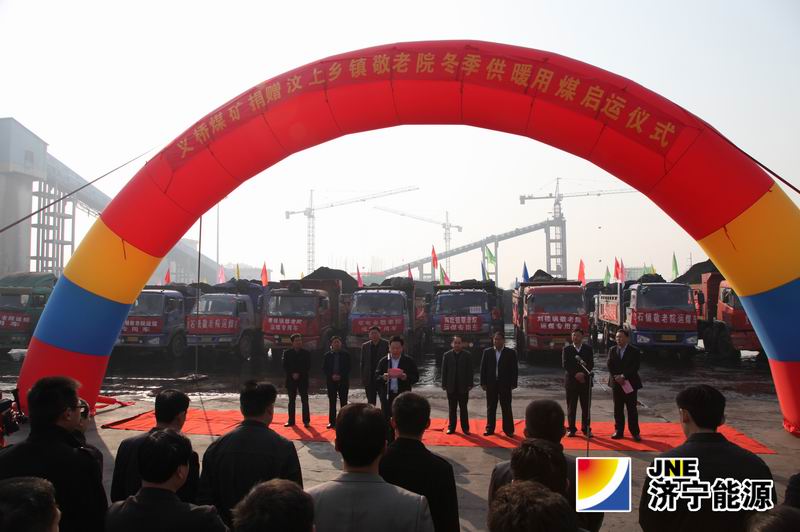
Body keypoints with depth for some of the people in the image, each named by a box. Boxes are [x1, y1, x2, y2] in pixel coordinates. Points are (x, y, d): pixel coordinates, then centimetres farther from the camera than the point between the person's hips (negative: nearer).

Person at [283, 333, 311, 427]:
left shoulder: (306, 353, 2)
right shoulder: (287, 353, 5)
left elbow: (308, 367, -1)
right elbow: (285, 367, 2)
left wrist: (299, 374, -11)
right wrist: (292, 374, -11)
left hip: (303, 379, -1)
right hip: (291, 380, 1)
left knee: (305, 401, -2)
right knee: (291, 401, 7)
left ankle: (306, 421, 1)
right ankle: (291, 421, 13)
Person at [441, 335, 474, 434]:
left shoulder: (468, 355, 0)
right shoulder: (447, 355, 3)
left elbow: (470, 371, -1)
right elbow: (444, 371, 3)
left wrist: (470, 384, -6)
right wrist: (444, 384, -1)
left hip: (463, 386, -1)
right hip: (451, 386, 1)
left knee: (463, 408, 7)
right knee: (452, 409, 8)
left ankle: (465, 428, 13)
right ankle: (451, 427, 15)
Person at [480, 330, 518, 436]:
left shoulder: (511, 353, 0)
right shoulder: (487, 352, 5)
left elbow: (514, 369, -1)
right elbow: (483, 368, 5)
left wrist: (513, 384, -6)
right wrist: (483, 383, -1)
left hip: (505, 384, -2)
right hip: (491, 384, 2)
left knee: (506, 408, 3)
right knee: (491, 408, 8)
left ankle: (508, 430, 9)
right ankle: (490, 429, 16)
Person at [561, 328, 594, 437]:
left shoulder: (588, 349, 6)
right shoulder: (567, 349, 4)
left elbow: (591, 364, -1)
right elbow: (565, 365, -4)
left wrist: (583, 374, -15)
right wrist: (576, 374, -14)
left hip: (585, 381, 1)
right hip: (571, 381, 0)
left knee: (586, 407, 3)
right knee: (571, 407, 2)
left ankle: (586, 429, 10)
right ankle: (571, 429, 8)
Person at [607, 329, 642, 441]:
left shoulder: (634, 351, -3)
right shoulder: (612, 350, 8)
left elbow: (634, 367, -11)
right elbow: (610, 366, 1)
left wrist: (623, 376, -18)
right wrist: (616, 377, -13)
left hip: (630, 383, -3)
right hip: (616, 383, 3)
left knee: (632, 409, 0)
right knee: (618, 409, 7)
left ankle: (635, 432, 5)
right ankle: (618, 431, 14)